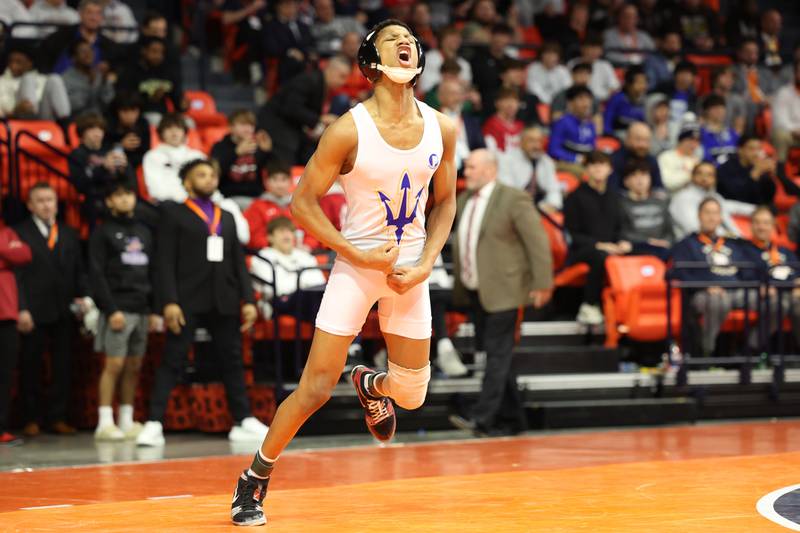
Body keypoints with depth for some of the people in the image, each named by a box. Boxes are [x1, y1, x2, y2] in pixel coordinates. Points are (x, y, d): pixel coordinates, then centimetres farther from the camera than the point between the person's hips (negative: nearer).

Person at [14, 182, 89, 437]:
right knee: (30, 367, 2)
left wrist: (81, 297, 0)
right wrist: (22, 309, -12)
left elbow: (79, 271, 16)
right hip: (34, 312, -4)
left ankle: (57, 417, 10)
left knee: (63, 367, 3)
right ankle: (31, 419, 9)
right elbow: (17, 275, -5)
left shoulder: (69, 235, 16)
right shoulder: (20, 234, 0)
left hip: (64, 311, 4)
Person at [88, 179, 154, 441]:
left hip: (141, 309, 5)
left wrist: (153, 309, 10)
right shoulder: (103, 232, 1)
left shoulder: (144, 232, 17)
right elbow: (96, 274, -6)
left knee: (134, 367, 5)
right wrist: (111, 310, -14)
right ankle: (105, 423, -6)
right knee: (114, 365, -9)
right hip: (118, 309, -5)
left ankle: (127, 421, 10)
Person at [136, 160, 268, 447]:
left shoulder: (227, 217, 19)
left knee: (232, 361, 7)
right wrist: (169, 302, -14)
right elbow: (166, 261, -4)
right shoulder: (174, 213, 4)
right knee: (171, 362, -6)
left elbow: (238, 262, 16)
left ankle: (244, 421, 13)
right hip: (188, 301, -5)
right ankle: (154, 424, -8)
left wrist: (248, 300, 6)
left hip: (224, 302, 5)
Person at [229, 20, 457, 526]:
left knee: (412, 395, 9)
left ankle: (371, 385, 45)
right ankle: (256, 479, 10)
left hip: (409, 272, 4)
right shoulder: (349, 130, -16)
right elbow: (303, 202, -11)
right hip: (356, 268, -4)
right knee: (315, 389, -8)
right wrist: (360, 254, -16)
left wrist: (425, 265, -5)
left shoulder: (441, 129, -3)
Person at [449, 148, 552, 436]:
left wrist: (542, 283, -15)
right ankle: (512, 416, 19)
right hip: (475, 291, 8)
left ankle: (483, 417, -12)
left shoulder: (513, 199, -9)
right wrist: (459, 283, 14)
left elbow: (538, 241, -11)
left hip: (502, 290, -8)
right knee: (493, 353, 11)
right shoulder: (463, 200, 13)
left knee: (498, 354, -8)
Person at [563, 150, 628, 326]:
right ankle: (589, 307, -27)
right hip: (580, 252, -4)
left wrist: (622, 243, -1)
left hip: (610, 249, 4)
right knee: (601, 257, -40)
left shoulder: (614, 197, 21)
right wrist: (598, 245, -15)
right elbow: (571, 234, -3)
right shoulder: (576, 197, 5)